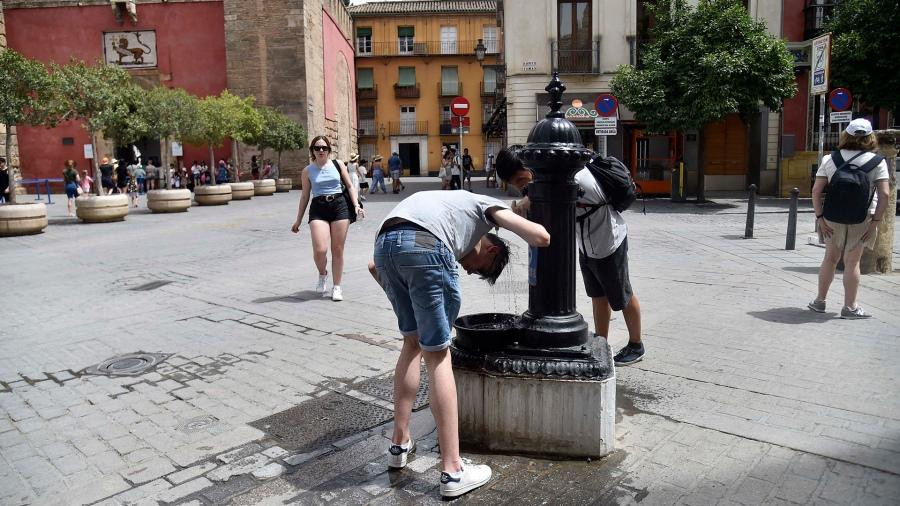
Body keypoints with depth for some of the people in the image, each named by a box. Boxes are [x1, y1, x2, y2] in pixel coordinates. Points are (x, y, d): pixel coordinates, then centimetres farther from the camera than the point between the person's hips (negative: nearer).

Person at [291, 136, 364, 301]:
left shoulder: (338, 165, 8)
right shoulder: (307, 171, 7)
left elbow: (350, 186, 12)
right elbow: (305, 196, 13)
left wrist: (356, 205, -2)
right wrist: (298, 220, 14)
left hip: (339, 205, 1)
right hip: (318, 208, -1)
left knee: (337, 250, 3)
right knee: (320, 250, -17)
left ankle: (336, 287, 17)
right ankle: (323, 275, 16)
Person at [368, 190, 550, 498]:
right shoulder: (486, 205, 28)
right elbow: (541, 237, 11)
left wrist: (403, 302, 36)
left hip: (384, 243, 6)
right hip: (425, 244, -6)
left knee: (413, 341, 22)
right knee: (437, 355, 2)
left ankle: (400, 444, 30)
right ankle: (453, 471, 8)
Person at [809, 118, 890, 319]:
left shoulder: (830, 160, -2)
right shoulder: (877, 162, -6)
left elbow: (816, 191, -7)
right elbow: (885, 194, -12)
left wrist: (820, 217, -2)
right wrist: (875, 222, -7)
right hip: (861, 220, -2)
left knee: (830, 258, 16)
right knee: (852, 262, 7)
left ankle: (819, 301, 24)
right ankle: (849, 307, 15)